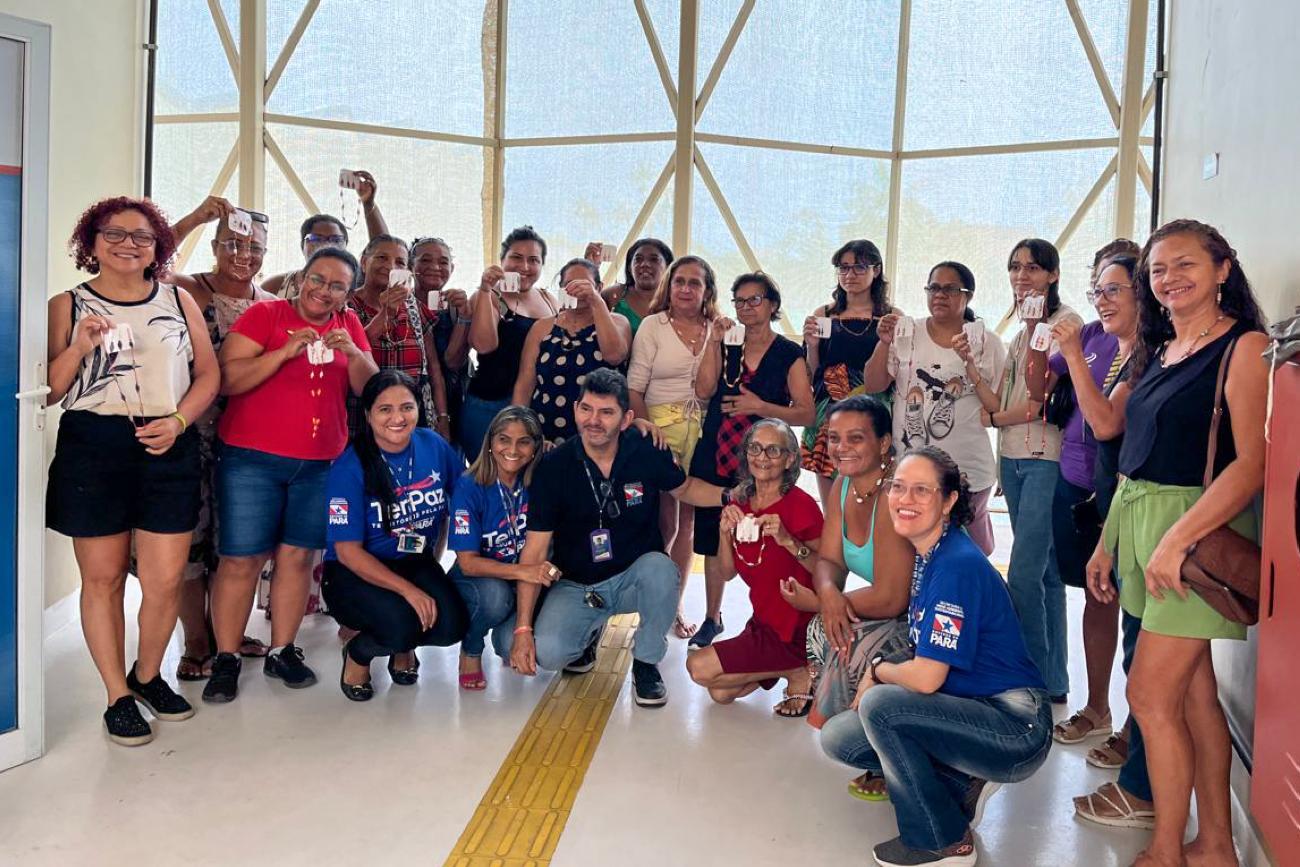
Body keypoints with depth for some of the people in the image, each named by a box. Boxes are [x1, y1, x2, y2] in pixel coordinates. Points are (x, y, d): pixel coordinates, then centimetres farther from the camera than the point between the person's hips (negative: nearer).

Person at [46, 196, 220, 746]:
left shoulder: (179, 302, 10)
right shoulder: (68, 306, 5)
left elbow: (208, 374, 7)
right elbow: (46, 391, 1)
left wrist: (178, 420, -8)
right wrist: (80, 346, -15)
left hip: (169, 450, 1)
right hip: (91, 448, -1)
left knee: (165, 580, 2)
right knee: (103, 578, 6)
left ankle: (147, 675, 27)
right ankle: (118, 696, 20)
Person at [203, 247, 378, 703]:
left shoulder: (348, 324, 9)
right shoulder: (264, 314, -3)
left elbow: (368, 388, 5)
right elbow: (228, 379, -11)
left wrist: (353, 352, -13)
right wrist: (285, 351, -21)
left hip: (320, 463, 4)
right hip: (253, 459, -3)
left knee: (298, 555, 6)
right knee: (241, 560, -2)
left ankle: (282, 652, 18)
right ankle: (226, 659, 10)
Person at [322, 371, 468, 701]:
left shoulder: (434, 447, -7)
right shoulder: (350, 468, -18)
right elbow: (348, 551, -17)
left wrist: (432, 566, 5)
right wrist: (408, 590, -25)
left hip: (417, 563, 4)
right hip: (355, 572, -4)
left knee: (451, 624, -22)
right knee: (401, 623, -31)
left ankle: (403, 646, 15)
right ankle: (358, 654, 6)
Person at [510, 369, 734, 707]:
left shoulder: (647, 452, -11)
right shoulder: (553, 466, -13)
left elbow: (684, 488, 11)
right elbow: (535, 548, -12)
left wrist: (731, 497, -10)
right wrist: (523, 629, -16)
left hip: (634, 577, 1)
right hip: (576, 586, 0)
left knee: (660, 568, -34)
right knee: (547, 653, -26)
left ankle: (646, 663, -6)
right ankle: (588, 632, 13)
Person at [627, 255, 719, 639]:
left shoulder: (717, 330, 9)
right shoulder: (653, 325, 0)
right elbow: (634, 387, -6)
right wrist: (646, 434, -12)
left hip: (701, 430, 3)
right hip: (659, 426, -3)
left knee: (688, 521, 9)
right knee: (665, 523, -3)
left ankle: (674, 606, 22)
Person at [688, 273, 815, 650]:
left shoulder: (789, 354, 2)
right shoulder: (726, 349, 12)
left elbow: (807, 413, -4)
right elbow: (704, 390, -4)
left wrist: (760, 407, -15)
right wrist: (713, 341, -7)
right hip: (715, 459, 4)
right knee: (714, 542, 9)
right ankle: (712, 618, 23)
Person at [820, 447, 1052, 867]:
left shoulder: (958, 564, -22)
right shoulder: (925, 554, 5)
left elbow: (926, 677, -26)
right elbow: (923, 657, 15)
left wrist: (877, 670, -6)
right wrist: (880, 675, -1)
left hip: (1017, 727, -9)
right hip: (972, 710, 9)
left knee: (879, 705, -27)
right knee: (838, 737, 1)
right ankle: (962, 786, 9)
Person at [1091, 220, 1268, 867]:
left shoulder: (1244, 346, -9)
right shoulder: (1158, 352, 14)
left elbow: (1253, 463, -17)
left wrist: (1177, 540, -22)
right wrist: (1109, 543, 11)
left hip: (1197, 527, -7)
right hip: (1139, 522, 7)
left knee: (1151, 693, -5)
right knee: (1193, 691, 13)